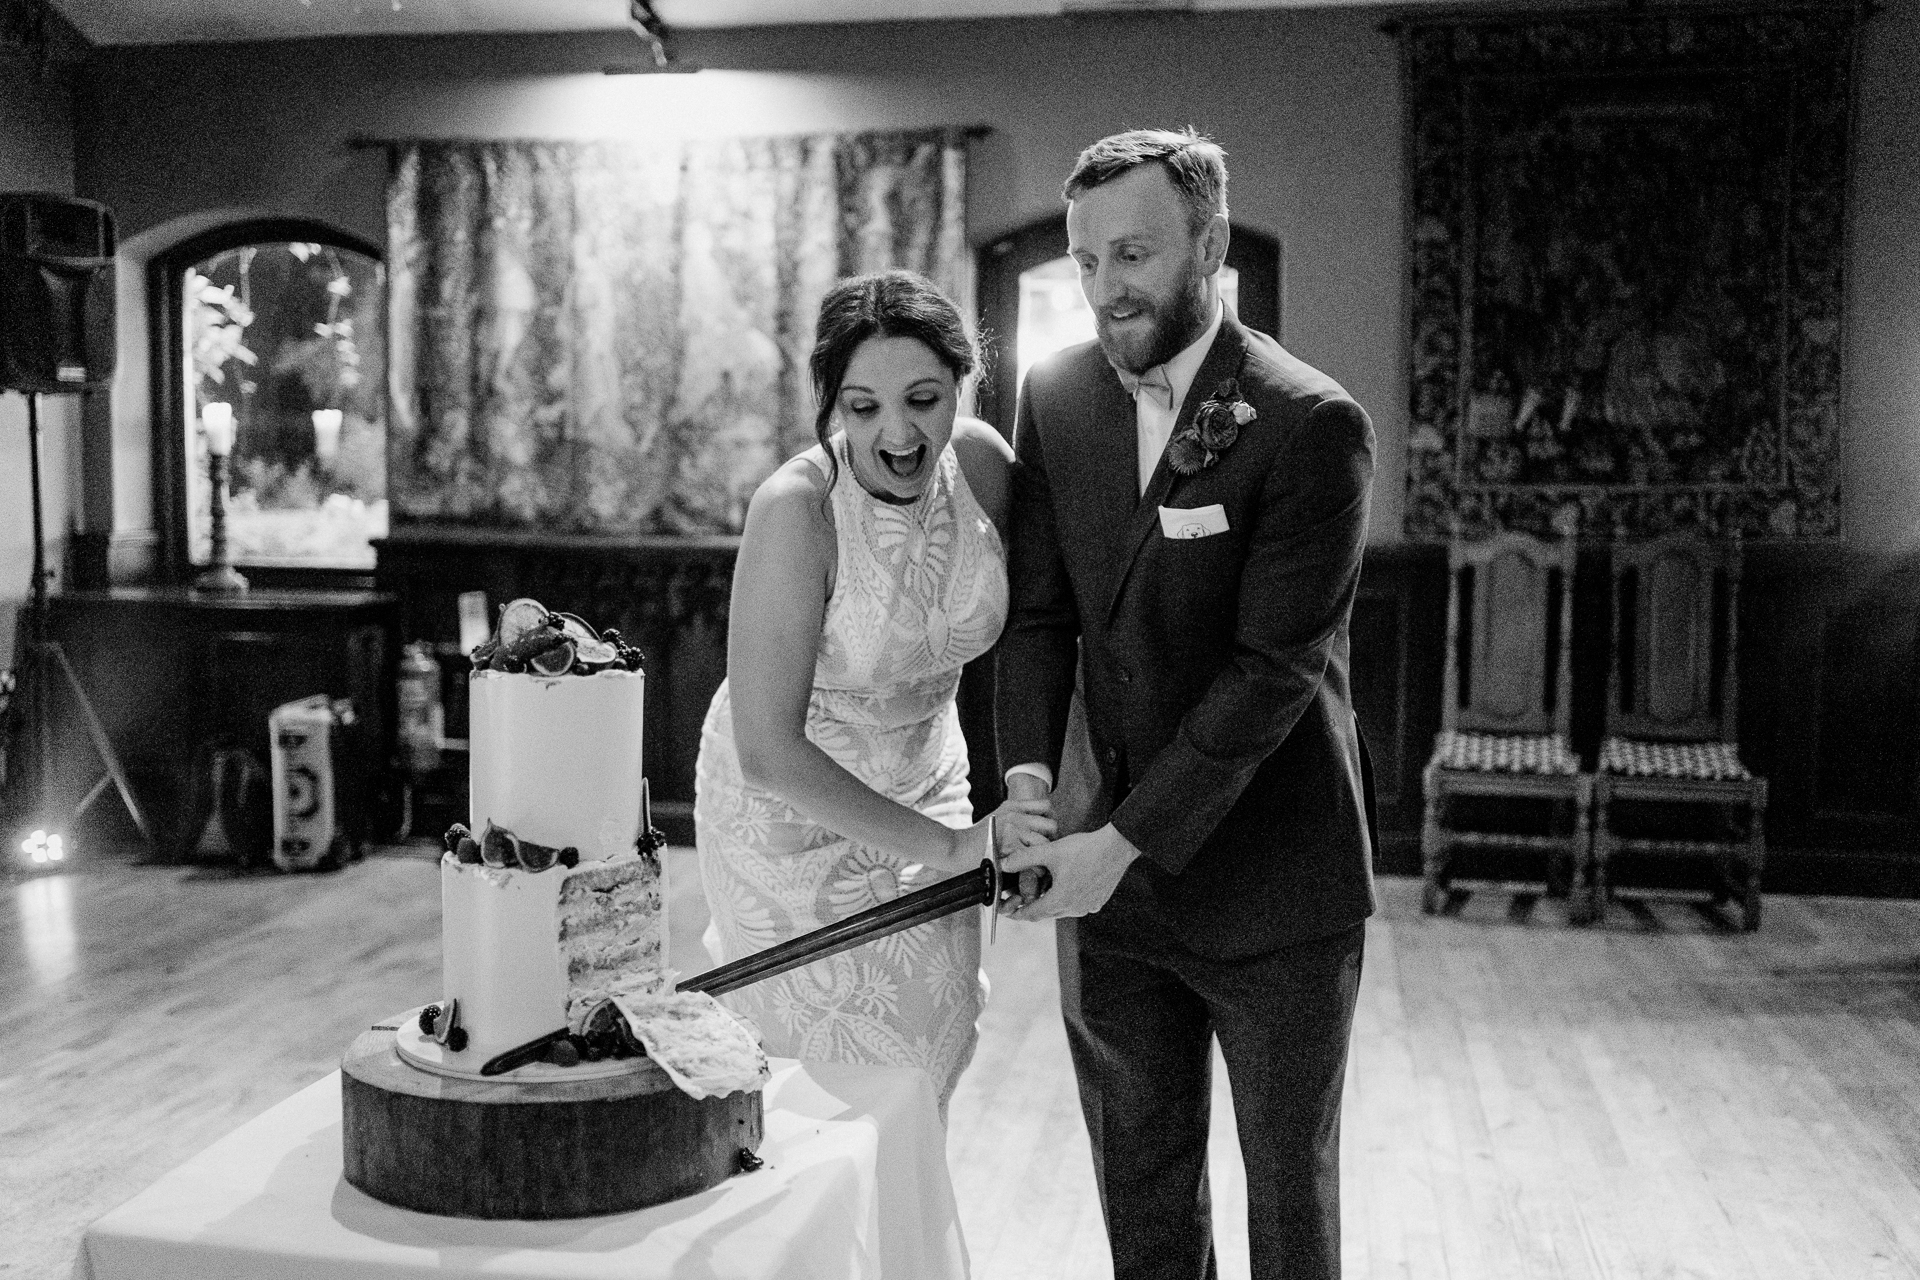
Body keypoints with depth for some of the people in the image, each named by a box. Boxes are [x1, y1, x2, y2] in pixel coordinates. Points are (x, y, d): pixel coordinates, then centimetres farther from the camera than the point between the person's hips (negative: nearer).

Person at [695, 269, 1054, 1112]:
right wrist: (949, 845, -27)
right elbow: (769, 752, -30)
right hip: (790, 803, -4)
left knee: (931, 1044, 17)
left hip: (922, 782, 5)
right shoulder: (795, 508, -30)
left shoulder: (980, 459, -16)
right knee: (828, 1069, 8)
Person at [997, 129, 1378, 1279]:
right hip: (1111, 880, 5)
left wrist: (1124, 840, -22)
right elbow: (1040, 612, 2)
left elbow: (1273, 666, -19)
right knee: (1140, 1183, 18)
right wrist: (1028, 776, -14)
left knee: (1290, 1186, 15)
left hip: (1272, 884, -4)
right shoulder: (1054, 397, 1)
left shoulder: (1313, 426, -16)